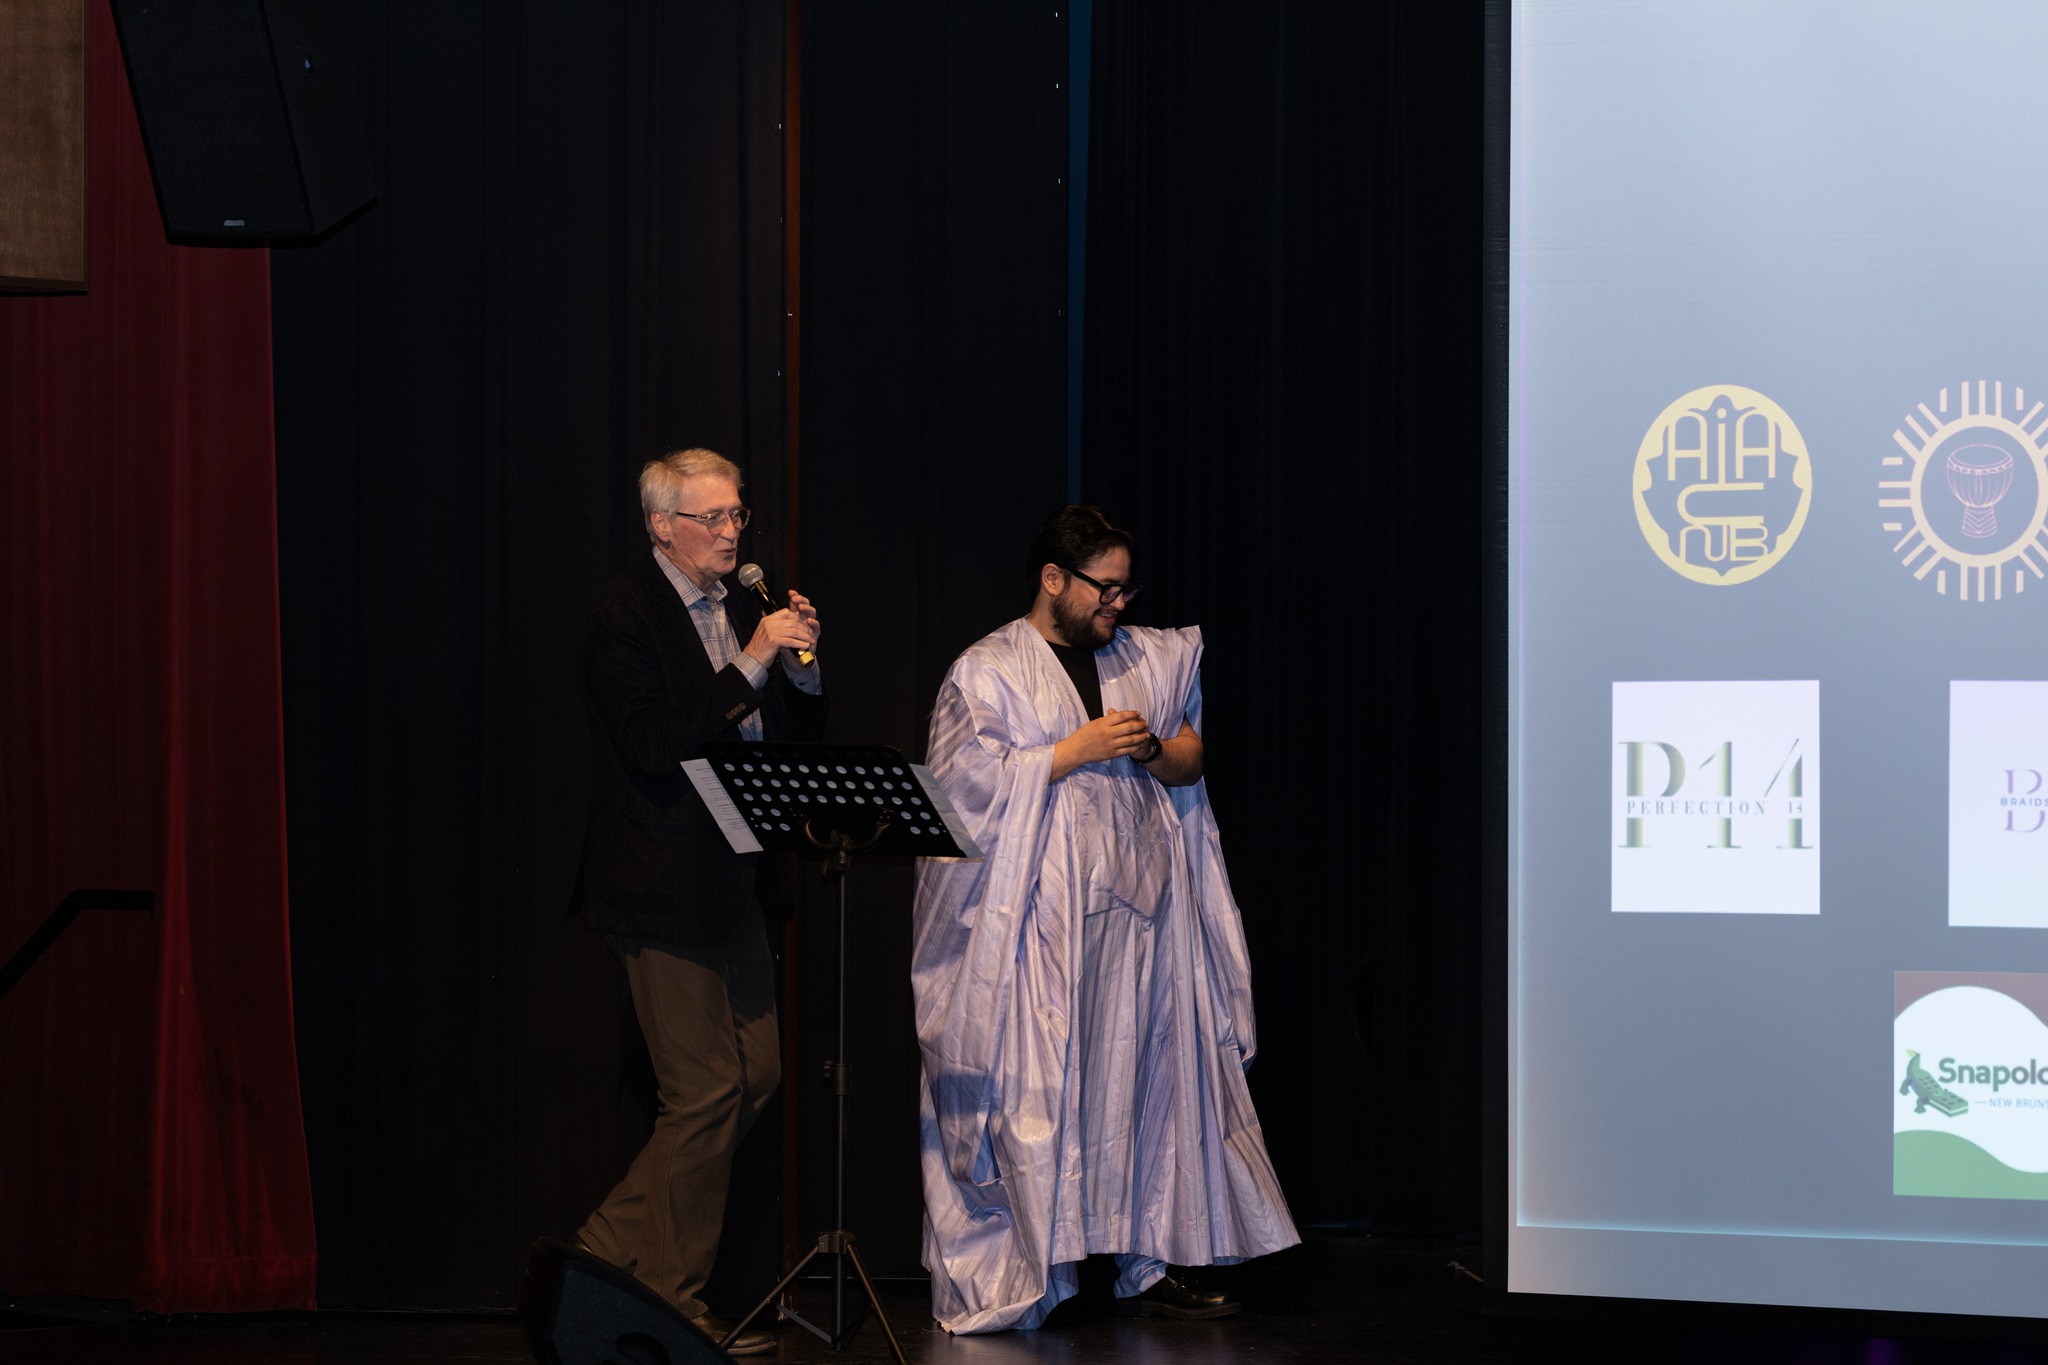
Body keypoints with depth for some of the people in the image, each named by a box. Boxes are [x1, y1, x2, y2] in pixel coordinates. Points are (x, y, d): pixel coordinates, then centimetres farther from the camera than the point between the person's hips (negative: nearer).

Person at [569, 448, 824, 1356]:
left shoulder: (740, 606, 13)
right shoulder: (624, 614, -11)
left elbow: (794, 738, 14)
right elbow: (654, 743, -22)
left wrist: (800, 669, -4)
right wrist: (750, 663, -23)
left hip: (730, 886, 9)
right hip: (662, 888, -9)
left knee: (755, 1071, 10)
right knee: (705, 1093, -5)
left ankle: (609, 1247, 20)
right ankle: (672, 1303, 8)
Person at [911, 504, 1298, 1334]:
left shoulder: (1147, 659, 13)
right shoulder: (987, 671, -1)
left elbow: (1193, 761, 17)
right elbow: (966, 781, -11)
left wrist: (1152, 748, -5)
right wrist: (1075, 751, -13)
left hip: (1140, 904, 5)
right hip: (1039, 914, -5)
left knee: (1149, 1080, 4)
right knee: (1034, 1092, -5)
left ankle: (1147, 1264, 11)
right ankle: (1019, 1278, 1)